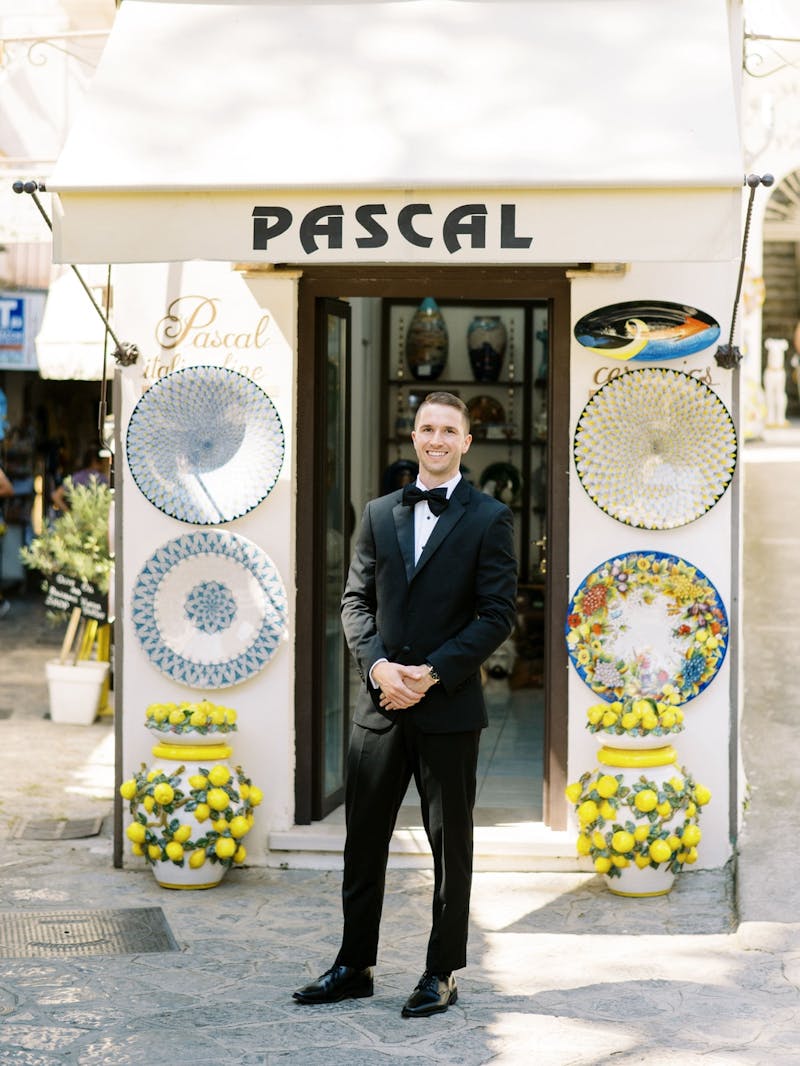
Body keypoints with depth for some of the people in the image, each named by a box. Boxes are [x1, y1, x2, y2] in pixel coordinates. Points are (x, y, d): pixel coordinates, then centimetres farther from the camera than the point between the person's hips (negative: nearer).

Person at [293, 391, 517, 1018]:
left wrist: (432, 673, -14)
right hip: (381, 703, 4)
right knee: (363, 840, 8)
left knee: (451, 843, 5)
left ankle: (442, 975, 13)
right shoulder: (380, 514, 12)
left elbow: (497, 614, -7)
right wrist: (378, 665, -8)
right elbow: (356, 599, 9)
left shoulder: (489, 519, -1)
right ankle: (355, 967, 19)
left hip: (450, 708, -4)